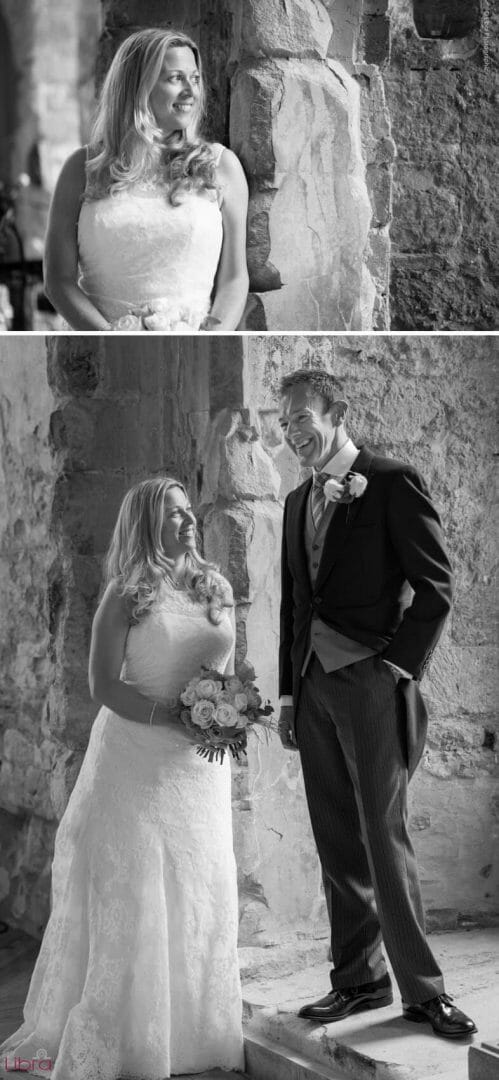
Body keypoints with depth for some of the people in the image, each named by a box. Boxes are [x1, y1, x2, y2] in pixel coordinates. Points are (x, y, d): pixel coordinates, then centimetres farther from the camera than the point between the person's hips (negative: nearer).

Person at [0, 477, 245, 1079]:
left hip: (202, 765, 5)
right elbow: (104, 685, -10)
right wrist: (176, 717, -19)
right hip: (137, 757, -5)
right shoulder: (126, 596, -5)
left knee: (201, 892, 6)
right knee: (131, 890, -5)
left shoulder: (217, 590, 10)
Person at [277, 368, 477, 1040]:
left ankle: (422, 989, -4)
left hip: (372, 683, -6)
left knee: (385, 838, -9)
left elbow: (435, 587, -7)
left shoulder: (392, 482, -3)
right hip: (314, 688, 7)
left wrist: (398, 667, -11)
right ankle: (359, 980, 12)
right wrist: (288, 693, 16)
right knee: (337, 845, 6)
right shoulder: (298, 502, 18)